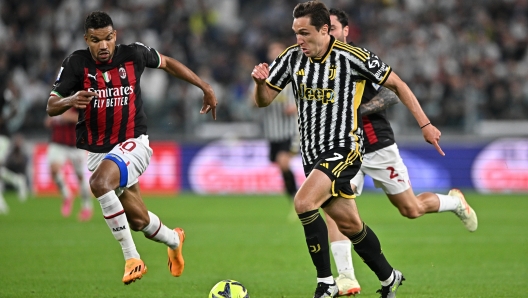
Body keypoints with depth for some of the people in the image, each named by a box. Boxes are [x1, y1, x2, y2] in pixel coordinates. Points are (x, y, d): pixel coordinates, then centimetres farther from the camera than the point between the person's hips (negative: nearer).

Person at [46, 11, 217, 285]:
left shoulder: (133, 54, -8)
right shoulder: (76, 63, -9)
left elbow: (167, 63, 12)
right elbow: (51, 107, -9)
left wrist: (205, 88, 13)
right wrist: (69, 101, -32)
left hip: (132, 143, -2)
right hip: (95, 149, 2)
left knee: (99, 182, -33)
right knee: (139, 220, 7)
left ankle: (132, 258, -25)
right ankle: (174, 240, 43)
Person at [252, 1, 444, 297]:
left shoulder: (352, 57, -14)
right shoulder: (293, 57, 0)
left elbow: (397, 84, -3)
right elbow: (264, 100, 7)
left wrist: (425, 124, -4)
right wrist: (260, 82, -17)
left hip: (343, 148, -6)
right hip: (312, 152, 6)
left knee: (304, 202, -25)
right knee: (349, 223, 12)